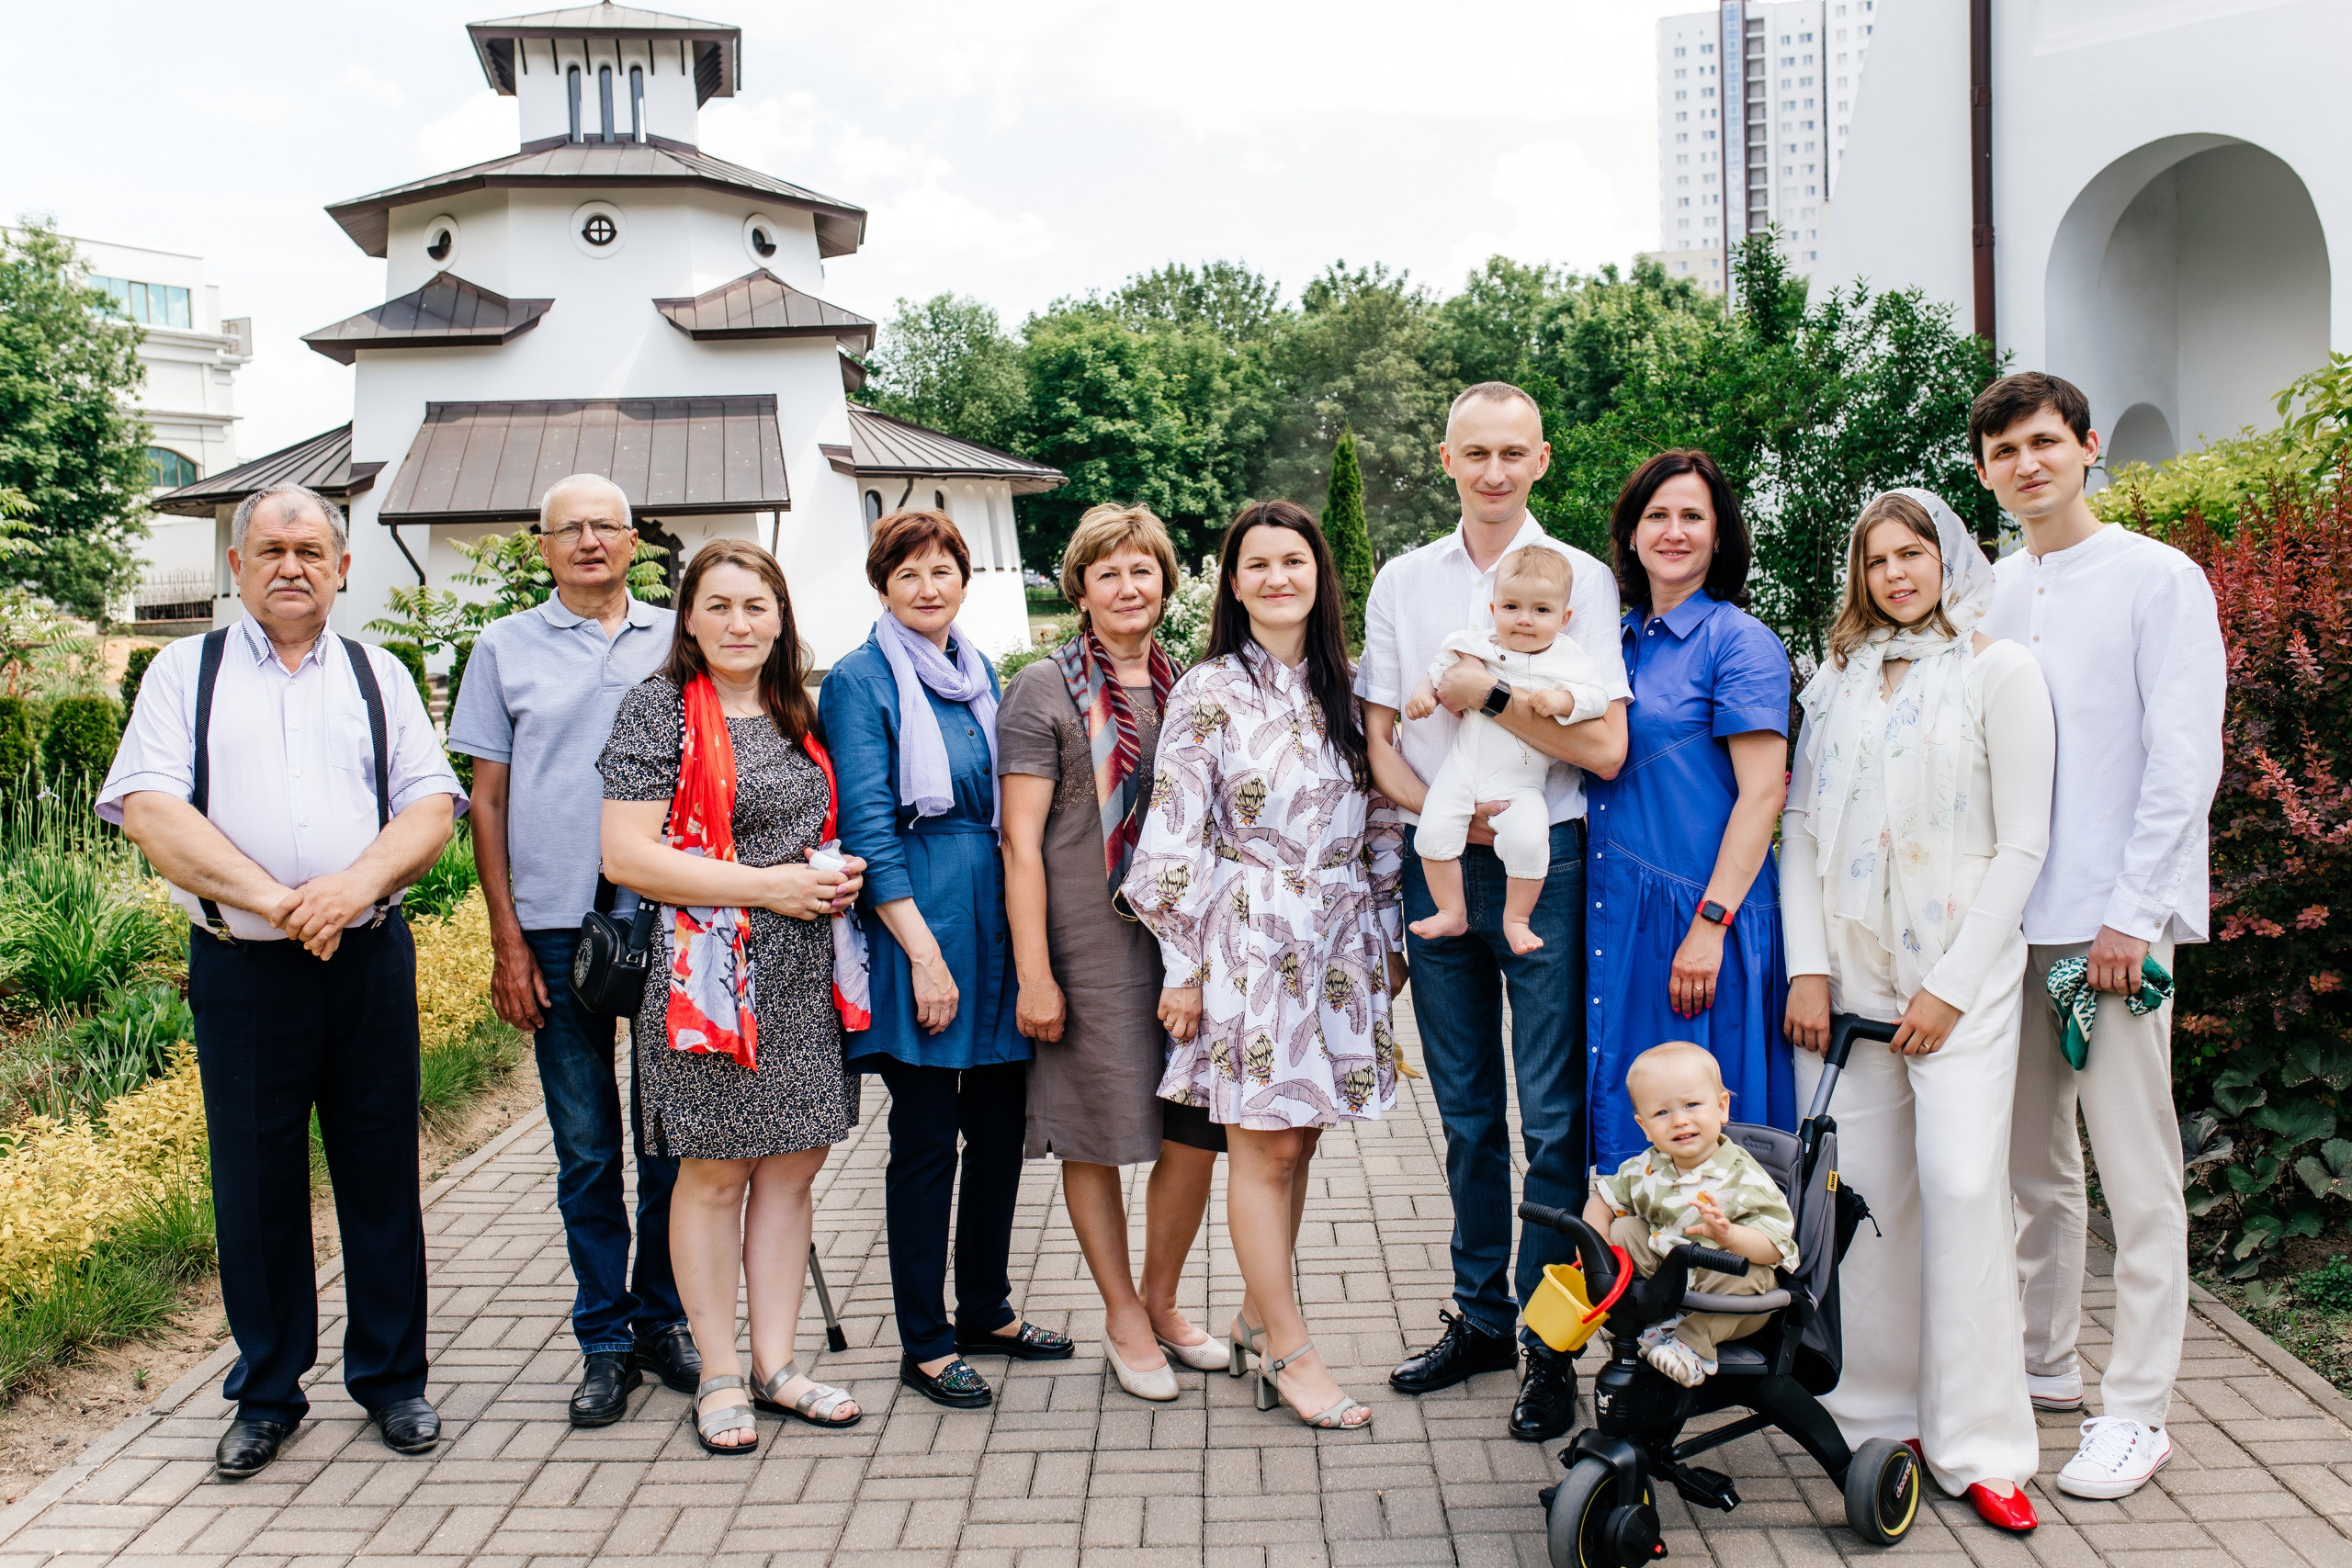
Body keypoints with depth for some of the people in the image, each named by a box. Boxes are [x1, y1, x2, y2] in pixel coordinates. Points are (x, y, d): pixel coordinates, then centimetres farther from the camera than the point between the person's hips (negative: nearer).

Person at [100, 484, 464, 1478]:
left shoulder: (379, 677, 12)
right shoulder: (186, 672, 7)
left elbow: (432, 806, 3)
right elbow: (148, 809, -6)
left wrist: (357, 884, -16)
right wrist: (272, 898, -16)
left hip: (370, 959, 1)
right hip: (241, 969, -1)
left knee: (381, 1177, 6)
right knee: (256, 1184, 7)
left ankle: (392, 1379, 21)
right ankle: (266, 1395, 23)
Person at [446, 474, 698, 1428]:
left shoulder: (676, 642, 8)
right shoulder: (506, 648, 7)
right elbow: (487, 799, 7)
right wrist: (507, 939, 0)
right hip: (559, 929, 0)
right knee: (586, 1151, 6)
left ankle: (663, 1320, 22)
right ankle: (604, 1342, 17)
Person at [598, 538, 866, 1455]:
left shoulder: (796, 716, 14)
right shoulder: (659, 709, -5)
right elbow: (626, 856, -14)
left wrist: (839, 874, 3)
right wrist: (766, 886, -16)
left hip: (803, 973, 6)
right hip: (709, 970, -6)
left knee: (792, 1166, 9)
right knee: (715, 1171, 2)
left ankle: (775, 1363, 20)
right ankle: (720, 1377, 15)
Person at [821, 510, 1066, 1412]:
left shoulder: (980, 673, 14)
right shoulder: (862, 681, -6)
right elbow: (867, 829, -12)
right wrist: (925, 951, -17)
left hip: (996, 915, 7)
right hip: (917, 922, -7)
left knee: (1001, 1123, 12)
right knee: (926, 1136, 1)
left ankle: (986, 1309, 29)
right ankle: (924, 1344, 14)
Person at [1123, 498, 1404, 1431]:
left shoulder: (1343, 690, 10)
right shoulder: (1208, 692, -5)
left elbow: (1381, 824, 14)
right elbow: (1175, 838, -7)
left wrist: (1389, 935, 12)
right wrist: (1182, 969, -8)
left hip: (1338, 947, 5)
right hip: (1251, 941, -5)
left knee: (1295, 1139, 12)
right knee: (1264, 1145, 0)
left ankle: (1260, 1317, 27)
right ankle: (1289, 1354, 9)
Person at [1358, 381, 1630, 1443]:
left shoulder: (1579, 577, -2)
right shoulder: (1402, 582, 9)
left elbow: (1606, 747, -10)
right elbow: (1380, 739, 8)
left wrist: (1489, 696, -14)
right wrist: (1443, 811, -9)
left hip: (1543, 865, -3)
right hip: (1437, 864, 4)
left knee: (1551, 1116, -1)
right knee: (1465, 1108, 13)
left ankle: (1549, 1342, 11)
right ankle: (1480, 1316, 27)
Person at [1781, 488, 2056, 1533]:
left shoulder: (2000, 671, 1)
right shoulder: (1838, 679, 13)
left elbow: (2020, 846, -3)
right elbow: (1801, 827, 11)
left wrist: (1951, 986, -8)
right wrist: (1807, 967, 0)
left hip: (1959, 971, -3)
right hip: (1847, 969, 4)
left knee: (1961, 1182, -11)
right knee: (1860, 1187, 2)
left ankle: (1979, 1446, 0)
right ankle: (1880, 1416, 14)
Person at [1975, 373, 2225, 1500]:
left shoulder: (2160, 580, -2)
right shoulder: (1991, 595, 13)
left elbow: (2185, 761, -7)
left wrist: (2131, 912, -12)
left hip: (2113, 920, -5)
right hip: (2009, 919, 5)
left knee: (2135, 1172, -1)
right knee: (2032, 1163, 13)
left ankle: (2137, 1408, 8)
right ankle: (2044, 1364, 26)